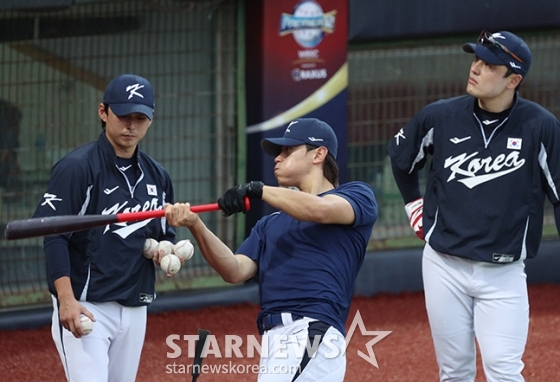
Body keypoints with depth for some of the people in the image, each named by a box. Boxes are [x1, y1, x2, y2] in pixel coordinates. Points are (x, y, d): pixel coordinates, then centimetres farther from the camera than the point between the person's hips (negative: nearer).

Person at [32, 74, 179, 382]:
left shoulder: (156, 176, 12)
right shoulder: (77, 167, -9)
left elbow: (165, 235, 21)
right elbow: (52, 234, -14)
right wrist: (66, 299, -24)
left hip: (135, 308, 7)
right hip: (84, 307, -7)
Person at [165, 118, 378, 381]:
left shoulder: (357, 196, 10)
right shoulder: (270, 224, 28)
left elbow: (320, 210, -13)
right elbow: (235, 271, 13)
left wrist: (259, 190, -14)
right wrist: (196, 226, 0)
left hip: (312, 334, -8)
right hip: (273, 343, 8)